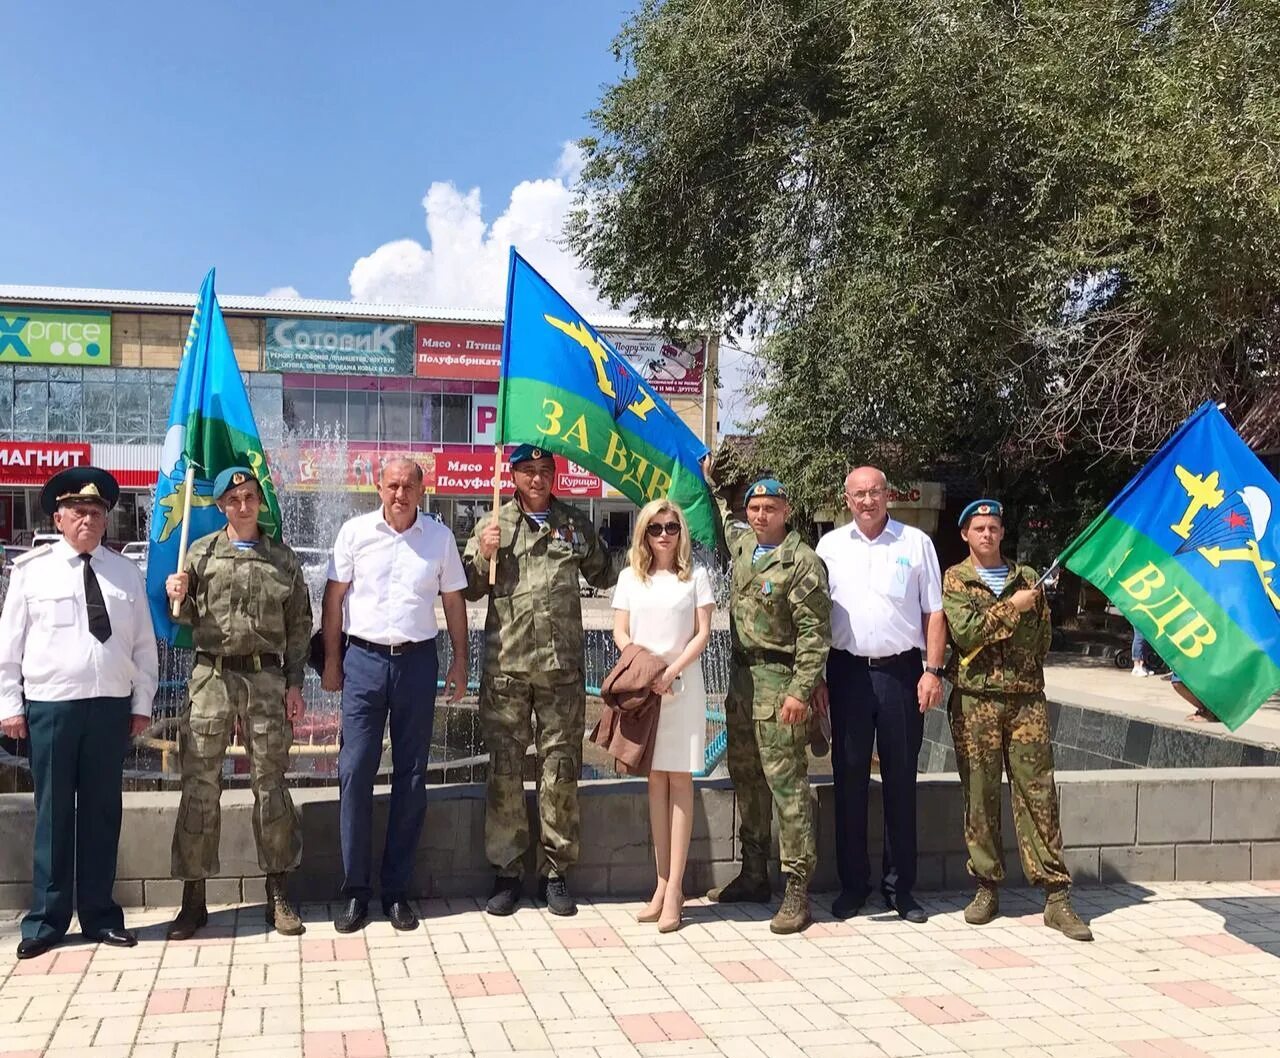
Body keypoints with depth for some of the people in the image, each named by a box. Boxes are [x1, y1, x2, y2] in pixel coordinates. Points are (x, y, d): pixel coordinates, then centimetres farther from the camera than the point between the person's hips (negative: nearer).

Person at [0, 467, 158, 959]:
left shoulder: (126, 573, 8)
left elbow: (144, 644, 9)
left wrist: (142, 704, 6)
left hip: (110, 706, 2)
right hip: (49, 705, -2)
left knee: (103, 811, 8)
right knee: (53, 812, 3)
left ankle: (99, 914, 18)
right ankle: (46, 919, 14)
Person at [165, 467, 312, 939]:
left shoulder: (282, 557, 8)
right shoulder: (201, 553, 8)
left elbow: (299, 625, 8)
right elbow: (187, 619, 11)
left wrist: (294, 684, 3)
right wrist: (177, 597, -12)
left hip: (265, 678, 0)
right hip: (211, 675, 0)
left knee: (270, 784, 5)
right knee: (200, 786, 1)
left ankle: (278, 895, 14)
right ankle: (193, 896, 10)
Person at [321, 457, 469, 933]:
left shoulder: (439, 536, 5)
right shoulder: (355, 532, 2)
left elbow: (453, 601, 10)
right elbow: (334, 597, 4)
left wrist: (460, 662, 6)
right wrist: (331, 661, 1)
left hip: (417, 661, 1)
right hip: (365, 659, -1)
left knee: (411, 778, 5)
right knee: (355, 773, -4)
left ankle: (398, 890, 14)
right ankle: (355, 891, 5)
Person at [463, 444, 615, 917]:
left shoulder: (576, 524, 12)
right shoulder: (494, 524, 8)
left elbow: (604, 575, 23)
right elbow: (470, 590, 6)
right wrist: (483, 554, -10)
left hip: (562, 666, 1)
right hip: (505, 665, -1)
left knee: (562, 769, 4)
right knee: (504, 770, 3)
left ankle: (555, 872, 15)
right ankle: (506, 870, 14)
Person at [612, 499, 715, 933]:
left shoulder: (696, 577, 3)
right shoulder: (630, 577, 9)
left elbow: (702, 634, -2)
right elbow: (620, 632, 6)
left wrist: (670, 672, -14)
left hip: (683, 686, -2)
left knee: (679, 779, -2)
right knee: (655, 780, 5)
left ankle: (674, 887, -2)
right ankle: (663, 882, 10)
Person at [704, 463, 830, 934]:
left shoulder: (801, 561, -12)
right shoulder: (742, 542, 11)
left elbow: (815, 633, -16)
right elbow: (721, 518, 37)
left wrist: (800, 691, -21)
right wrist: (708, 479, 35)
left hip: (779, 681, -8)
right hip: (742, 675, 8)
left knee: (787, 784, -7)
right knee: (746, 779, 14)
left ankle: (797, 889, -3)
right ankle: (753, 875, 25)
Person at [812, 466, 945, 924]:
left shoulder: (915, 542, 5)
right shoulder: (829, 546, 8)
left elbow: (933, 612, 5)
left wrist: (932, 671, -5)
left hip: (901, 671, -1)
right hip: (847, 672, 1)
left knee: (901, 779, 5)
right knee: (849, 779, 5)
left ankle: (899, 884, 15)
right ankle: (852, 883, 15)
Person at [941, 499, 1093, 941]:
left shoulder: (1027, 577, 14)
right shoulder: (955, 580, 5)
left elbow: (1043, 635, 18)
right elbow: (965, 631, -11)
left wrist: (1028, 674, 10)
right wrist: (1012, 607, -8)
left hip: (1026, 698, 2)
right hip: (974, 701, -2)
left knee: (1037, 794, -1)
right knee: (980, 796, 3)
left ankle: (1056, 895, 0)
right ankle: (987, 888, 14)